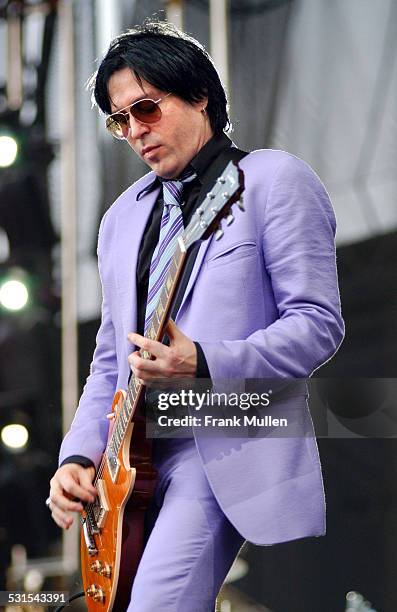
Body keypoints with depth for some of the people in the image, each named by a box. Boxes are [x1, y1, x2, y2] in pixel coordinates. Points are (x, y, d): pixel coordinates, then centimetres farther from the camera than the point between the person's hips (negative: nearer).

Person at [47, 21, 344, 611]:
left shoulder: (275, 180, -1)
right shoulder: (121, 219, 20)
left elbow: (319, 325, -9)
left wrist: (202, 365, -21)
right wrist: (79, 455, 6)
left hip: (235, 450, -7)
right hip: (137, 458, 7)